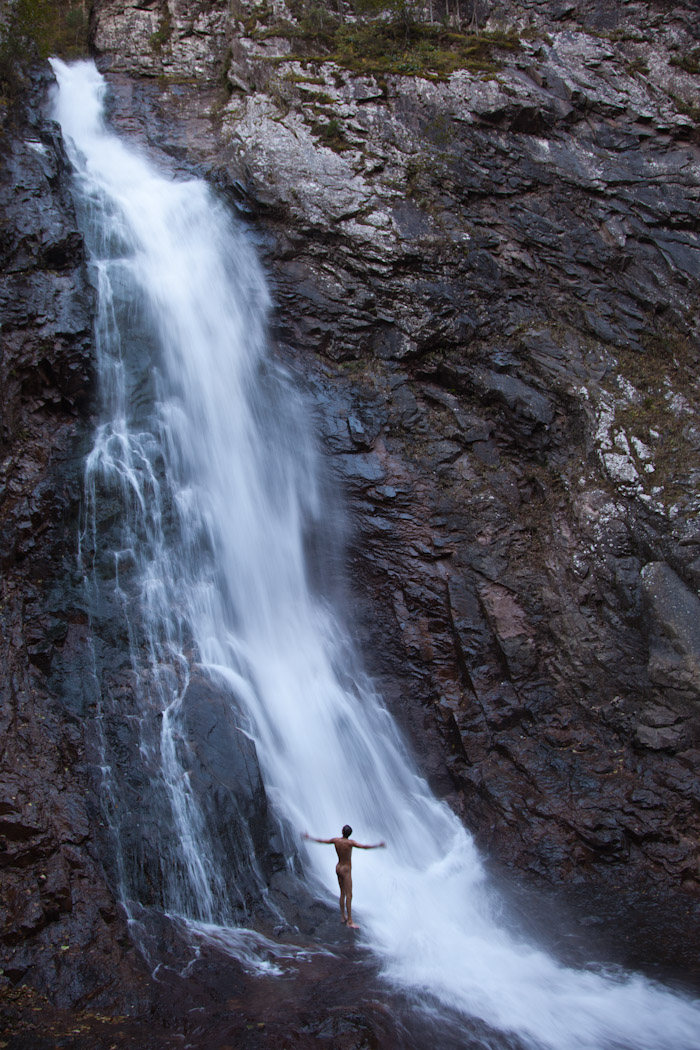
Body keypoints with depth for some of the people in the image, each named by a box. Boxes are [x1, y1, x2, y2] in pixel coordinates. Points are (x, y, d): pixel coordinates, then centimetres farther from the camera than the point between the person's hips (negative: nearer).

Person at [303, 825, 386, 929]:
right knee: (349, 896, -4)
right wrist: (377, 846, -36)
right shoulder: (350, 842, -22)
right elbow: (363, 847, -33)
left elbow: (321, 840, 8)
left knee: (343, 893, 18)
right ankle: (350, 921, -4)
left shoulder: (336, 840, -3)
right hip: (346, 870, -7)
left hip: (338, 868, 7)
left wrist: (309, 837, 23)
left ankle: (343, 917, 26)